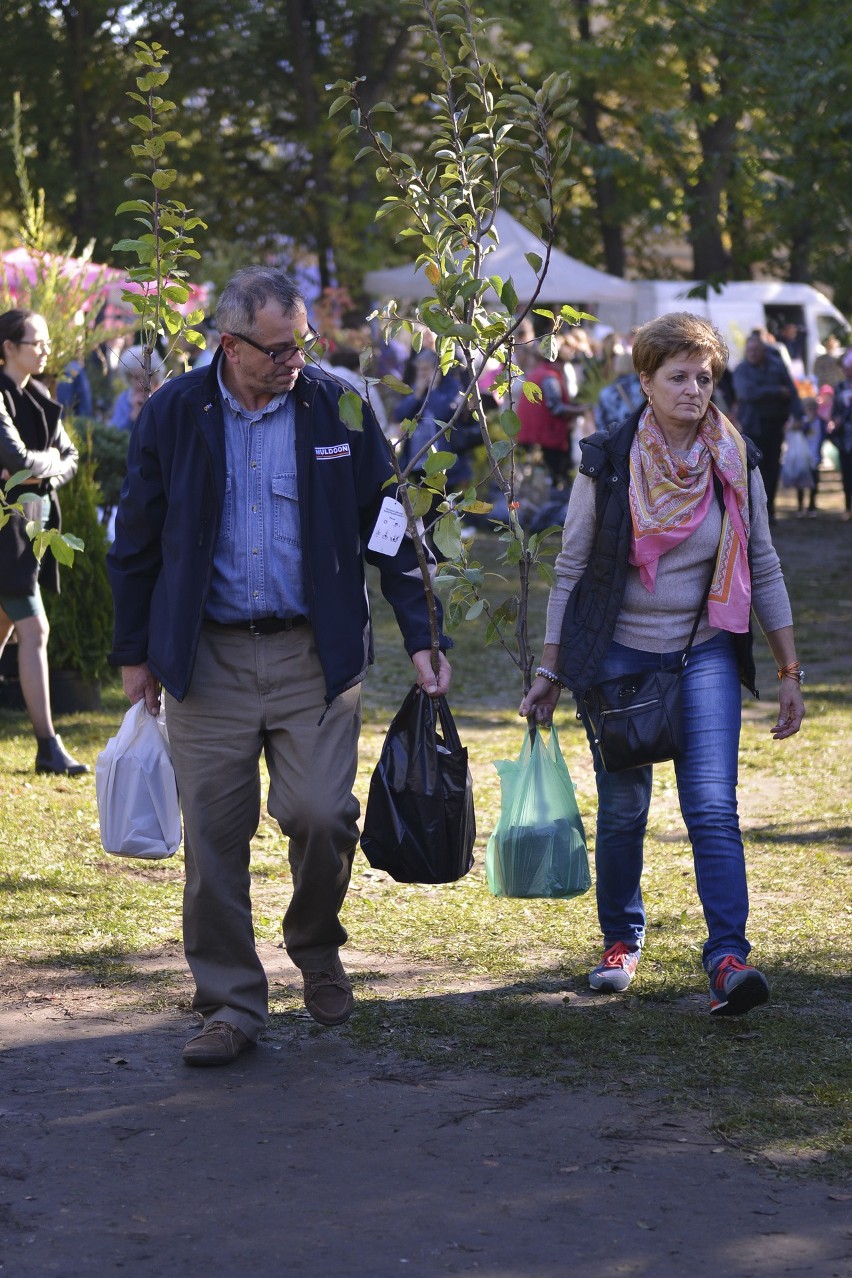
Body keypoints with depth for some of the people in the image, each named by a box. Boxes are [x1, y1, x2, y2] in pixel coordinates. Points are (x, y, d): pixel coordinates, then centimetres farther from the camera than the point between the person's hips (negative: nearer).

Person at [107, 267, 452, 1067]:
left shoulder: (337, 409, 0)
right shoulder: (174, 415, 1)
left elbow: (389, 528, 5)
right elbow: (137, 542, 9)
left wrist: (421, 637, -1)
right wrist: (133, 652, 9)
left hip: (314, 655, -1)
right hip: (207, 660, 1)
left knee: (321, 815, -10)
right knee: (214, 836, 2)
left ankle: (316, 949, 20)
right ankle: (230, 1002, 14)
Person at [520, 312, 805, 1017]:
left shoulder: (736, 462, -1)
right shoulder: (607, 462, -7)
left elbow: (763, 567, 6)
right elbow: (571, 569, 1)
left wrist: (790, 672, 6)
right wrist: (550, 671, 1)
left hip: (705, 653, 1)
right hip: (617, 654, -1)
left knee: (713, 807, -12)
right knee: (622, 809, 7)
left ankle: (729, 958, -16)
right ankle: (621, 939, 27)